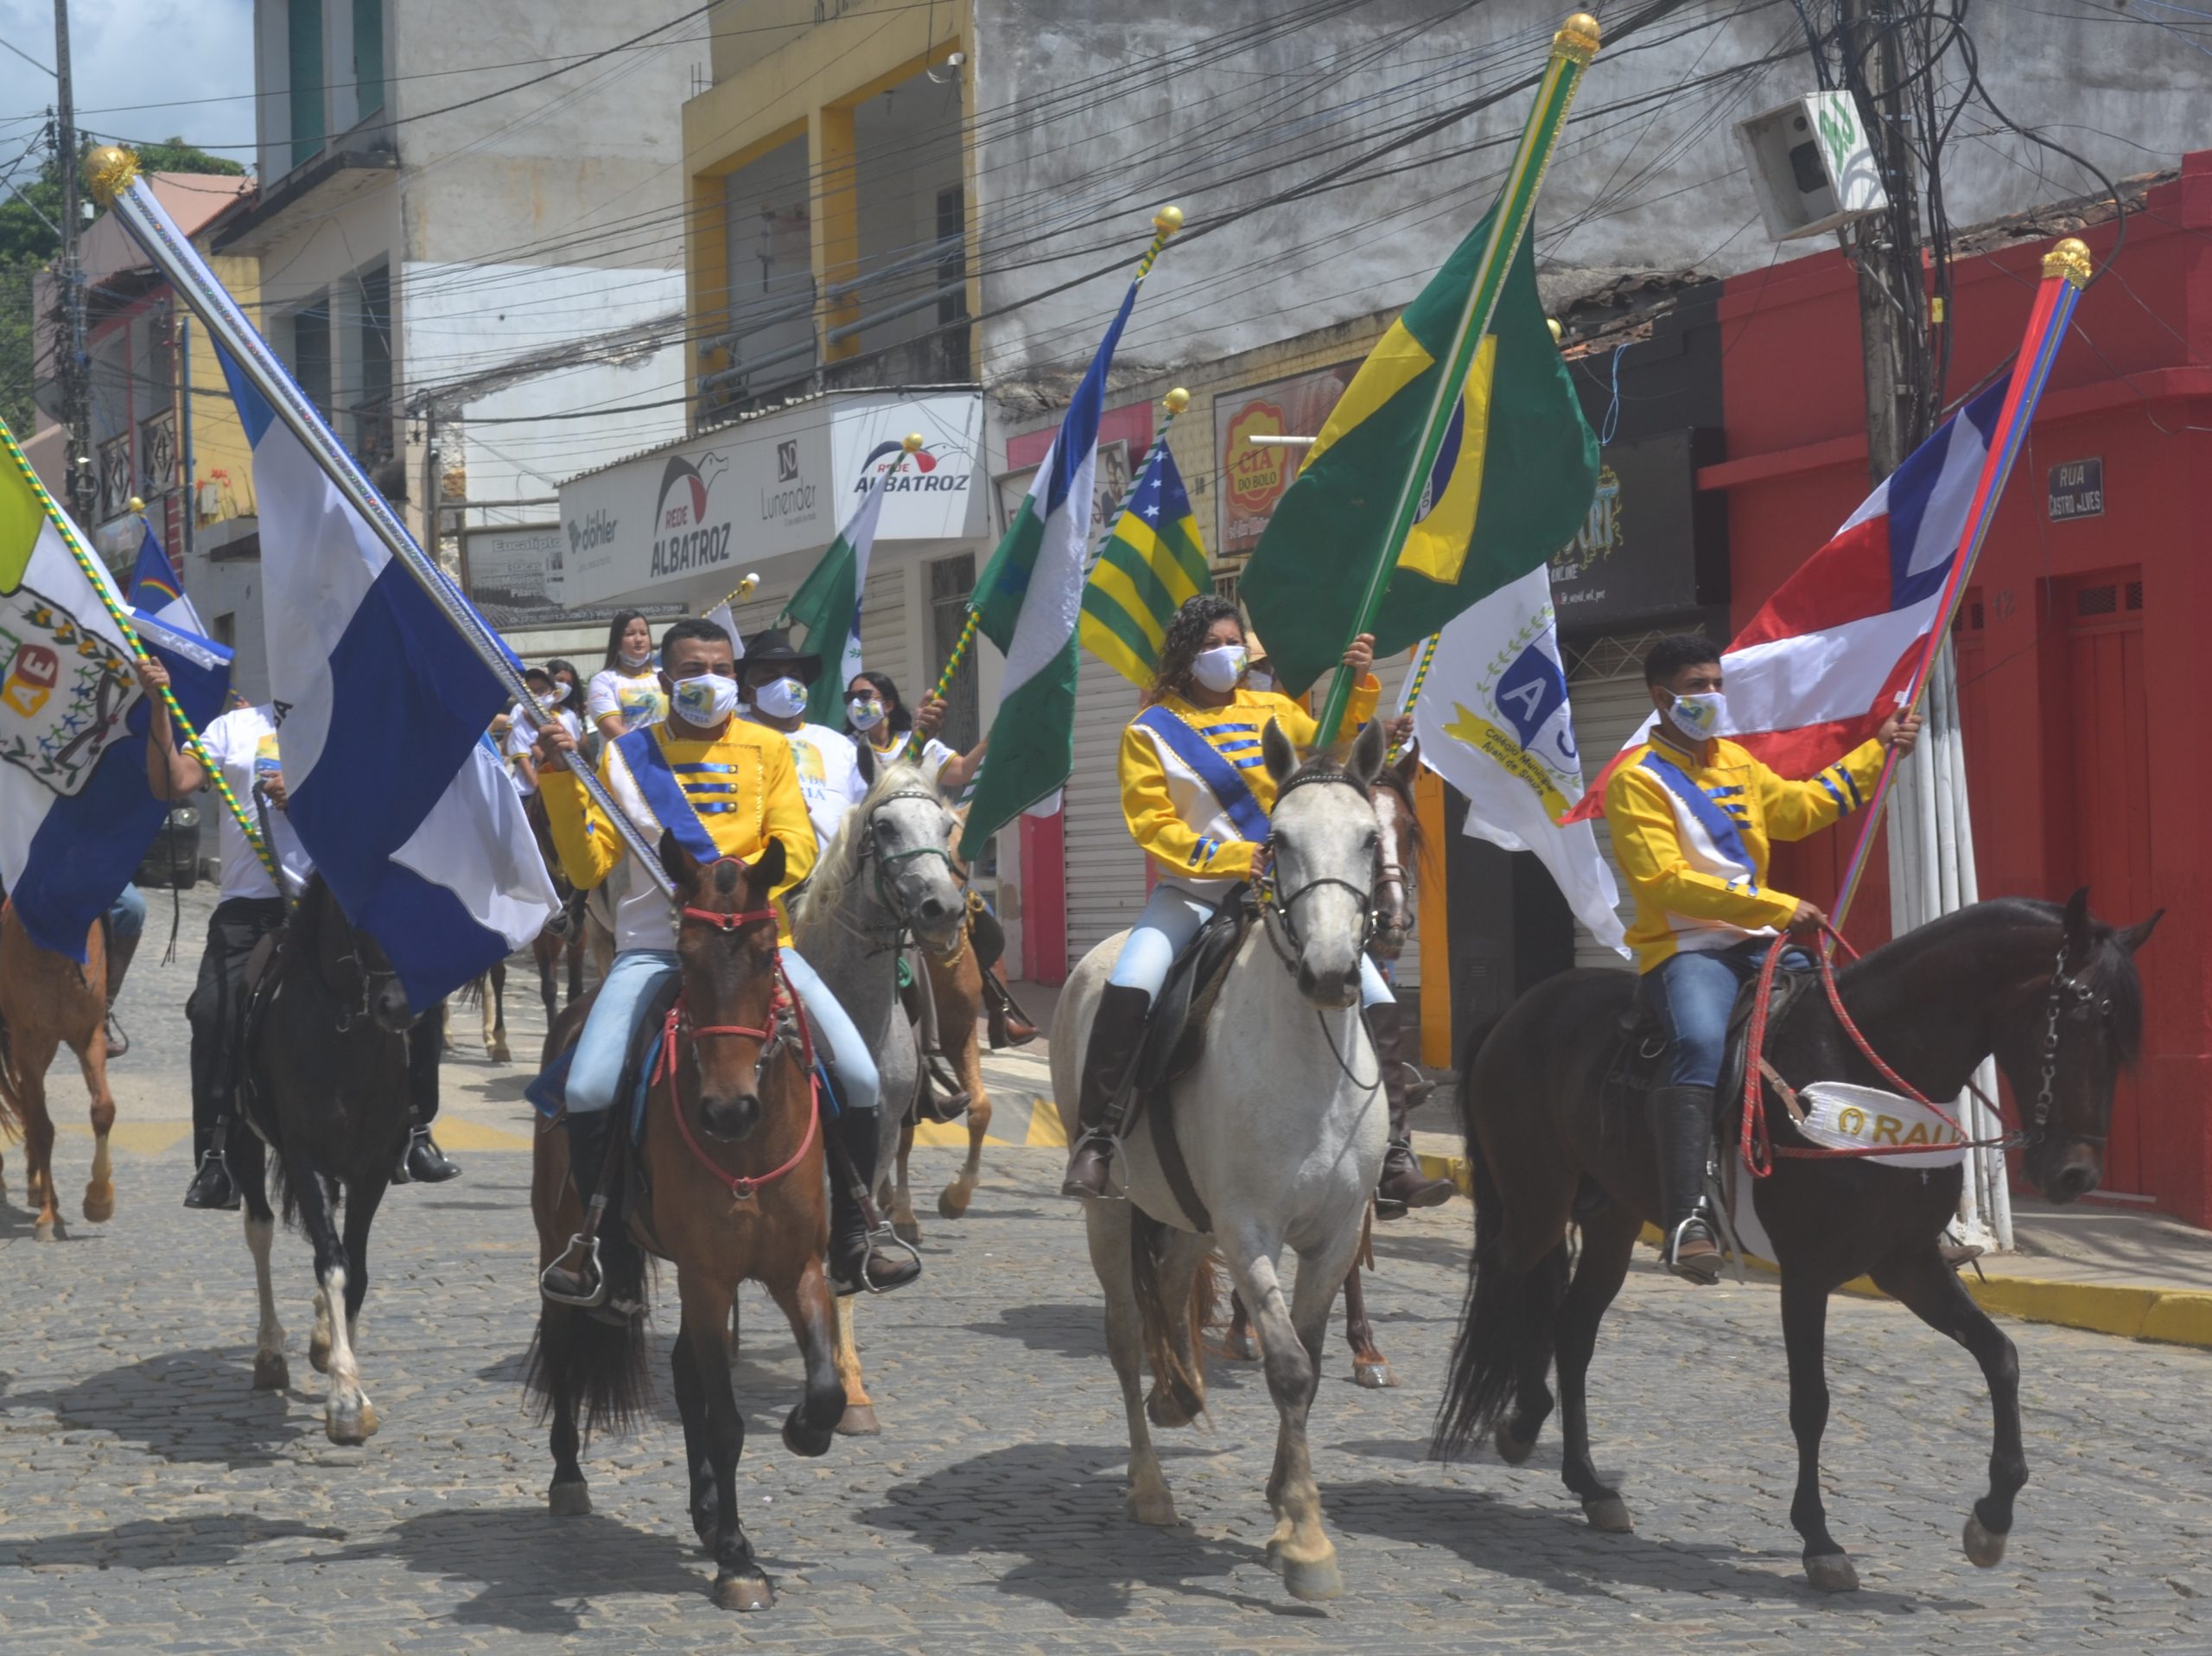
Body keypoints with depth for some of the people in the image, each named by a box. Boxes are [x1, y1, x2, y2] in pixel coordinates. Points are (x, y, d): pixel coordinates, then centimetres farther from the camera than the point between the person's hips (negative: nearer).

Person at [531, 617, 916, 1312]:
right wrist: (561, 779, -8)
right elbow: (589, 865, 2)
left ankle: (850, 1241, 5)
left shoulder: (767, 750, 10)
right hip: (654, 946, -1)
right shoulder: (625, 757, 8)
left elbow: (796, 845, -1)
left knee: (858, 1077, -14)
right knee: (588, 1089, -22)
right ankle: (614, 1253, -3)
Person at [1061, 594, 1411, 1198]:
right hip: (1193, 891, -3)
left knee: (1376, 1002, -8)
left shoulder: (1272, 711, 12)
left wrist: (1360, 689, -7)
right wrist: (1229, 858, -17)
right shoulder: (1151, 732, 2)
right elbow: (1151, 823, -6)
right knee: (1127, 991, -28)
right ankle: (1095, 1140, -20)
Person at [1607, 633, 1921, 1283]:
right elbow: (1663, 881, -16)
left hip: (1758, 944, 8)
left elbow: (1799, 807, 35)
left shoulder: (1737, 763, 19)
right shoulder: (1638, 779, -6)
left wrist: (1878, 751, 32)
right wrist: (1777, 906, -19)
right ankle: (1686, 1218, -46)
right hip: (1682, 948, -8)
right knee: (1699, 1042, -37)